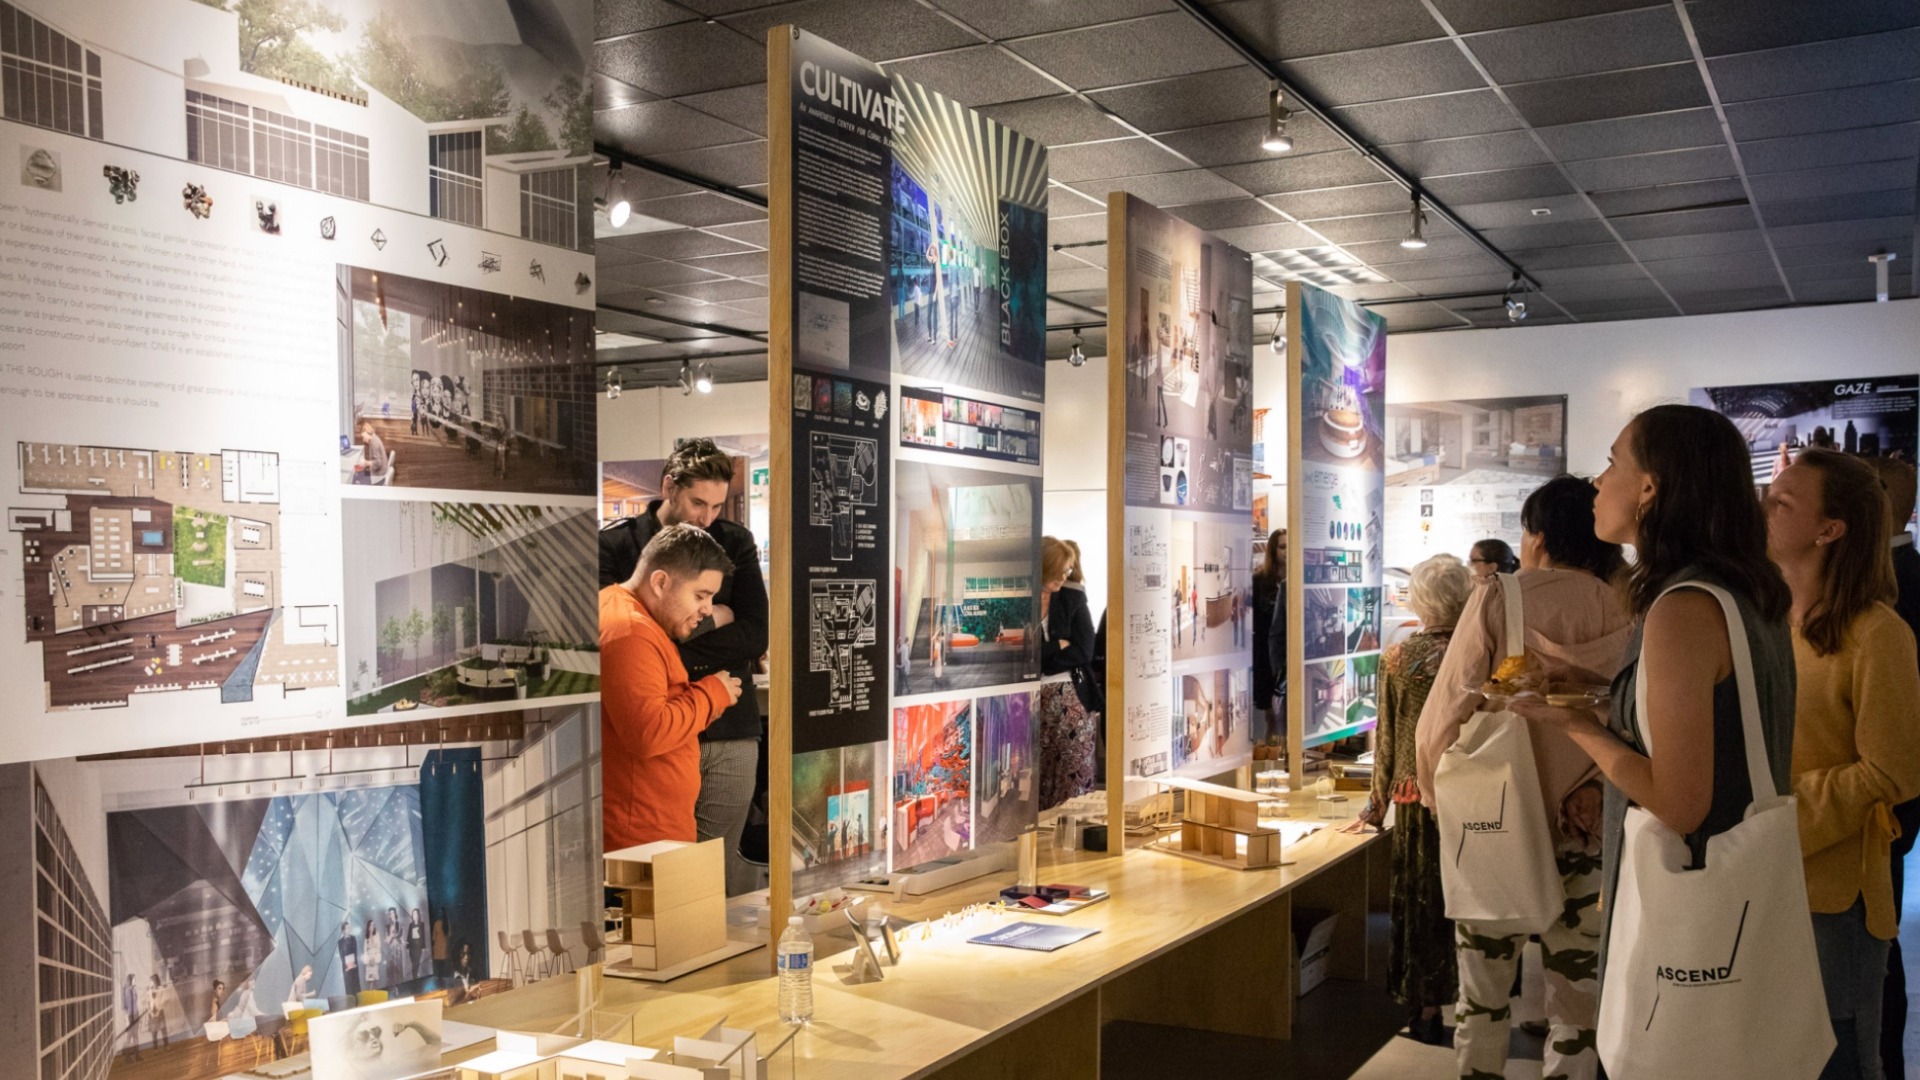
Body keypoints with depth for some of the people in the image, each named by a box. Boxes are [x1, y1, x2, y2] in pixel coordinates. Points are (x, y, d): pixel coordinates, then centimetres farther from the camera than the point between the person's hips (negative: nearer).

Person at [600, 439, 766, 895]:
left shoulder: (735, 542, 9)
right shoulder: (614, 544, 1)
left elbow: (756, 636, 1)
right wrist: (714, 618, -4)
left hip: (730, 736, 2)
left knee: (732, 878, 4)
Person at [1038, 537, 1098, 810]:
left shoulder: (1074, 598, 6)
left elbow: (1084, 651, -3)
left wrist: (1038, 655, -9)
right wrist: (1058, 645, -8)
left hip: (1071, 700, 1)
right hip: (1031, 702, -1)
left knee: (1073, 782, -3)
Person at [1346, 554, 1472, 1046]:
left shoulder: (1397, 658, -4)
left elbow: (1386, 740, 1)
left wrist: (1376, 807, 11)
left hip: (1414, 799, 1)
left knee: (1420, 903, 10)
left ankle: (1425, 1012, 15)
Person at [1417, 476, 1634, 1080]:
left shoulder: (1499, 598, -10)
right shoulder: (1624, 610, -5)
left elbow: (1448, 712, -11)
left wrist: (1442, 796, 4)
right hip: (1586, 829, 2)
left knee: (1483, 993, 11)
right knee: (1577, 997, 11)